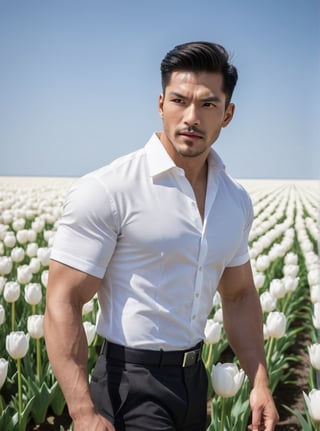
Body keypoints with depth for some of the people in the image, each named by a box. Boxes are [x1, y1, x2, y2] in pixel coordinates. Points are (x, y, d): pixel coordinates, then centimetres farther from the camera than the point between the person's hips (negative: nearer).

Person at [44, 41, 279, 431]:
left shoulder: (236, 202, 4)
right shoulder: (106, 191, -16)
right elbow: (63, 304, -17)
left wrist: (259, 382, 8)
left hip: (194, 378, 7)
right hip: (132, 385, -6)